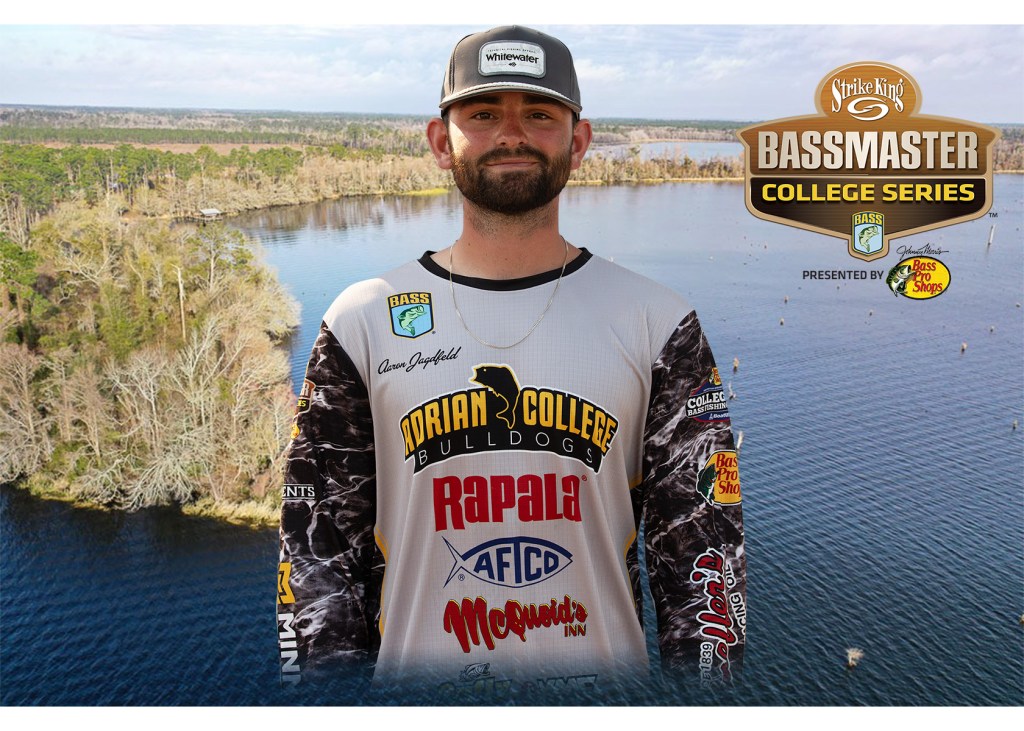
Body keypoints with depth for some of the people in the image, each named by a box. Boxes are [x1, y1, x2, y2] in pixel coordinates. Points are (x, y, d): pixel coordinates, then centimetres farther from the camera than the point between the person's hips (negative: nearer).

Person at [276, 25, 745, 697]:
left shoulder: (657, 321, -4)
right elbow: (318, 546, 0)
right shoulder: (362, 320, -3)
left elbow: (702, 542, -3)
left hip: (604, 668, 0)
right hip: (412, 669, 1)